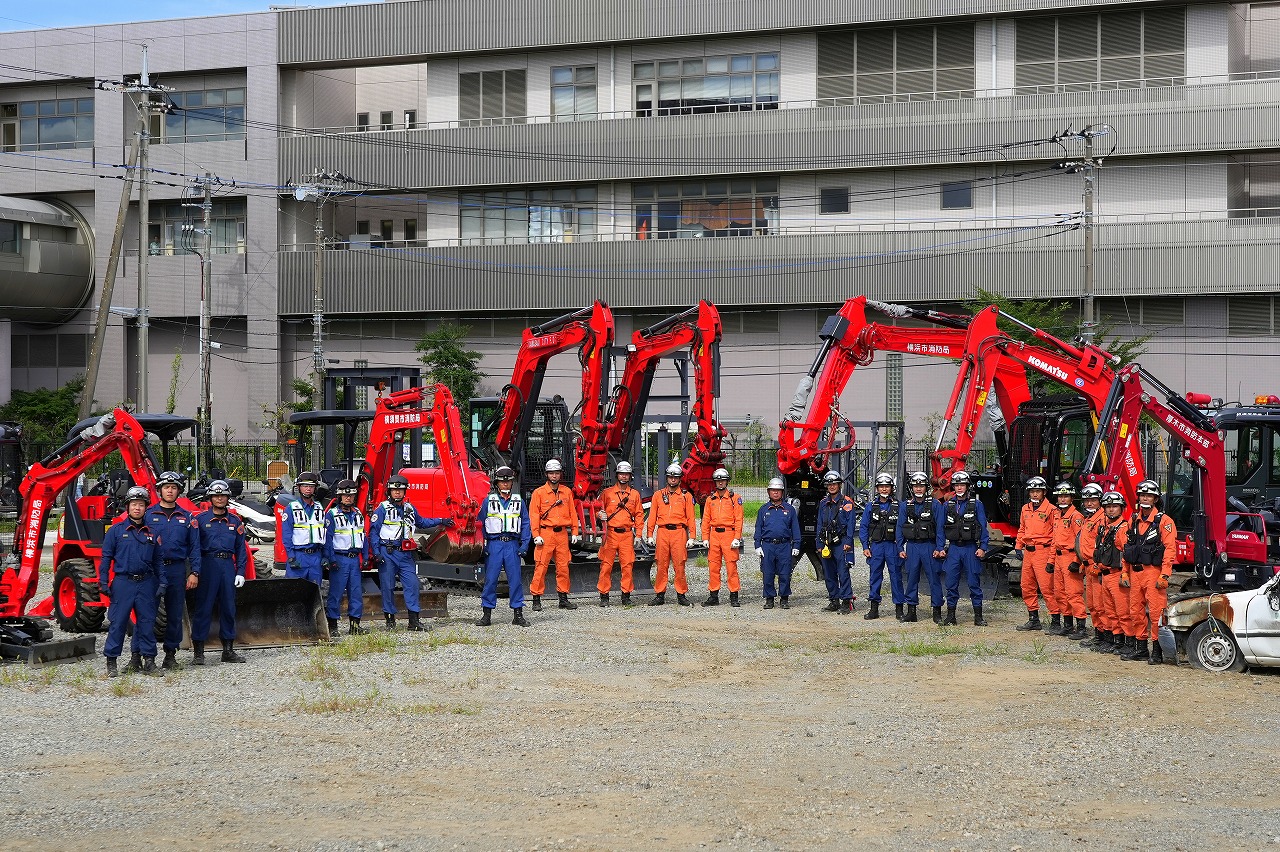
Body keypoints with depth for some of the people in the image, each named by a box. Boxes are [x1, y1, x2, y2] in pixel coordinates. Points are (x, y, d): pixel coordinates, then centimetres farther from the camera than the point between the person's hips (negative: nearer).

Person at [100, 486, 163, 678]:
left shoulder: (152, 533, 11)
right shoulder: (116, 530, 3)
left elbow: (158, 560, 16)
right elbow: (106, 557, 3)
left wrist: (161, 583, 9)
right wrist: (103, 581, -4)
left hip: (145, 583, 3)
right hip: (123, 581, -3)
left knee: (147, 622, 5)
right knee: (118, 622, -2)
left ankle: (149, 660, 12)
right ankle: (111, 662, 4)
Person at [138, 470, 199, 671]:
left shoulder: (187, 518, 9)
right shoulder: (148, 515, 4)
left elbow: (194, 547, 8)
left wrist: (194, 572, -1)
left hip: (177, 570, 2)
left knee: (175, 614, 7)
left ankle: (170, 655, 15)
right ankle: (136, 654, -1)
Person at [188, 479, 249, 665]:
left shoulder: (235, 521, 12)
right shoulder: (200, 520, 2)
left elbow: (241, 548, 12)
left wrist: (240, 572, 3)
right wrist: (194, 572, -10)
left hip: (228, 566, 4)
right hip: (207, 565, -4)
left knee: (228, 608, 8)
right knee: (203, 608, -3)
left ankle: (228, 650, 15)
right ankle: (198, 651, 0)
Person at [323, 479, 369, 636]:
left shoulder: (358, 514, 14)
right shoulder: (332, 514, -3)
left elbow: (363, 536, 18)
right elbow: (327, 538, -7)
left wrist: (365, 557, 11)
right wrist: (331, 559, -14)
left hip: (355, 559, 6)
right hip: (339, 559, -5)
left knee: (356, 592, 4)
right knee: (336, 593, -4)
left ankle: (354, 625, 10)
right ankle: (332, 626, 1)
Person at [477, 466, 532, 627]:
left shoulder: (518, 501, 10)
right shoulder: (488, 501, 6)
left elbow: (525, 523, 10)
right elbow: (481, 523, 6)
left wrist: (525, 544, -1)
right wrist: (482, 545, -2)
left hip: (512, 544, 1)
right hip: (494, 544, -1)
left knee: (515, 579, 1)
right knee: (490, 579, -2)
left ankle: (518, 614, 7)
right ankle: (487, 614, 4)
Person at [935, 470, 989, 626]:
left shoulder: (976, 504, 2)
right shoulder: (947, 505, 9)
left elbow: (983, 527, 1)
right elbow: (941, 529, 11)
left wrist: (983, 547, -8)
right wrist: (940, 548, 3)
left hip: (971, 548, -2)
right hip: (953, 549, 2)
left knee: (974, 583, 0)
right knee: (951, 583, 3)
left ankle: (978, 616, 5)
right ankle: (950, 615, 11)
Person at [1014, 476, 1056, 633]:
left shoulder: (1050, 510, -9)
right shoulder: (1025, 509, 14)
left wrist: (1051, 559, -16)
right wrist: (1018, 546, 13)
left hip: (1043, 551, -8)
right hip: (1028, 552, 8)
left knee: (1047, 587, -10)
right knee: (1027, 587, 12)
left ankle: (1056, 622, -6)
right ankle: (1034, 620, 23)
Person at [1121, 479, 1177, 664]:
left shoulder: (1164, 521, -5)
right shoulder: (1133, 520, 15)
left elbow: (1170, 550, -10)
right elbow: (1127, 548, 19)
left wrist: (1164, 575, -16)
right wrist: (1124, 572, 13)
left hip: (1154, 572, -7)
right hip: (1135, 572, 7)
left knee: (1156, 612, -9)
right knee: (1136, 611, 10)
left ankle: (1157, 651, -5)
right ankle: (1140, 648, 20)